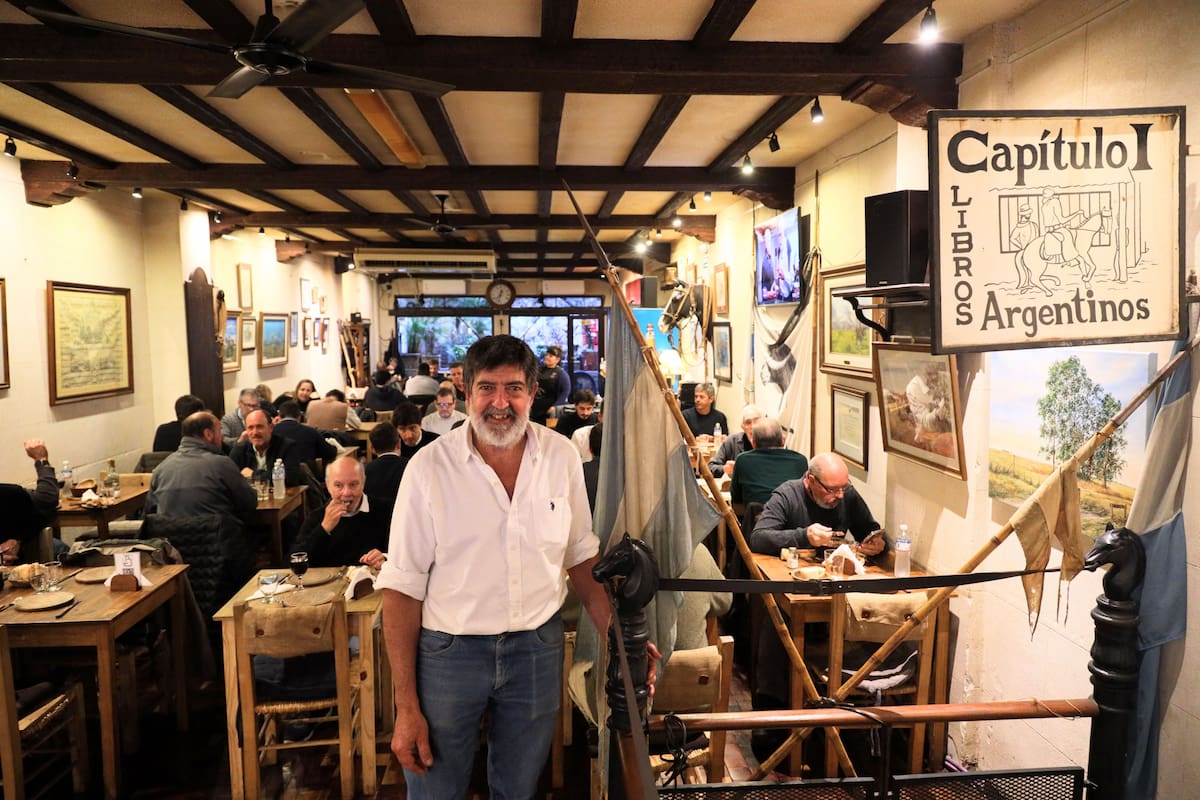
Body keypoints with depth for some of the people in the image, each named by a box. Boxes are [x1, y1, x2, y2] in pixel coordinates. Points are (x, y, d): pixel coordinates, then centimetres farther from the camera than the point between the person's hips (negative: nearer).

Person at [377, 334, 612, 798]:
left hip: (538, 649, 3)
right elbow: (402, 588, -10)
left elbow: (581, 556, 8)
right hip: (449, 652, -2)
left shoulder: (562, 456, -4)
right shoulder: (430, 468, -13)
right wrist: (406, 707, -11)